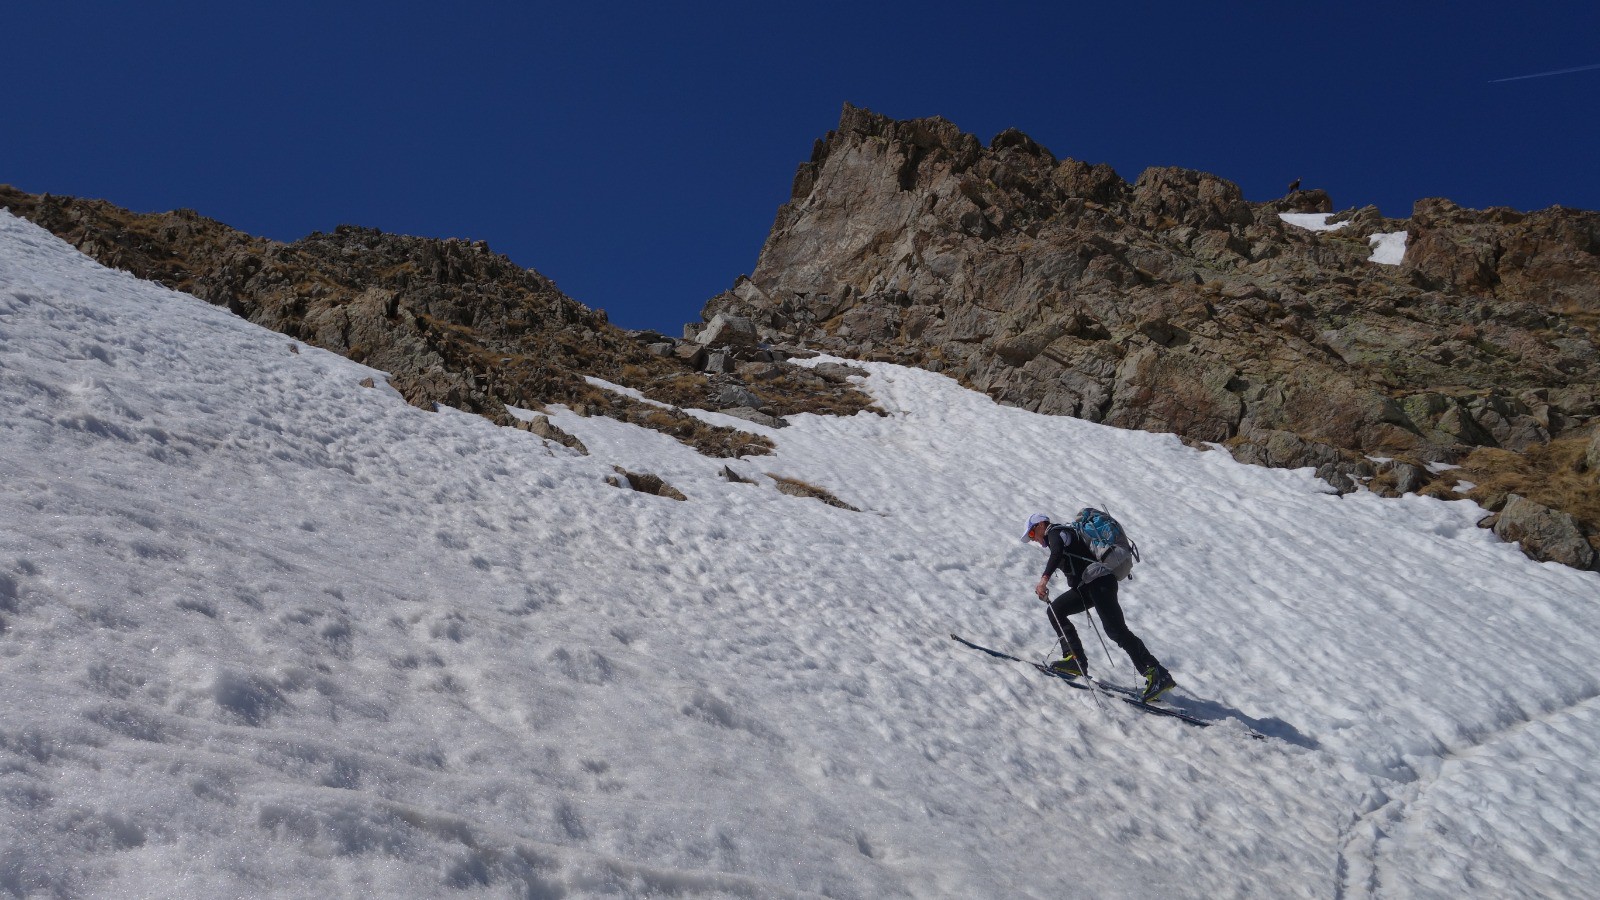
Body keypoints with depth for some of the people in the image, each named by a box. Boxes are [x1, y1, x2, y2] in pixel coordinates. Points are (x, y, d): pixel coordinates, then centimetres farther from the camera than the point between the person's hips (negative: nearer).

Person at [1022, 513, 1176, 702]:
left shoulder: (1055, 532, 0)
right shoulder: (1062, 533, 29)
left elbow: (1057, 553, -23)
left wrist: (1044, 578, -32)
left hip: (1099, 581, -10)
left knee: (1116, 630, -17)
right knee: (1055, 610, 8)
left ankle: (1159, 676, -22)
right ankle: (1075, 660, 0)